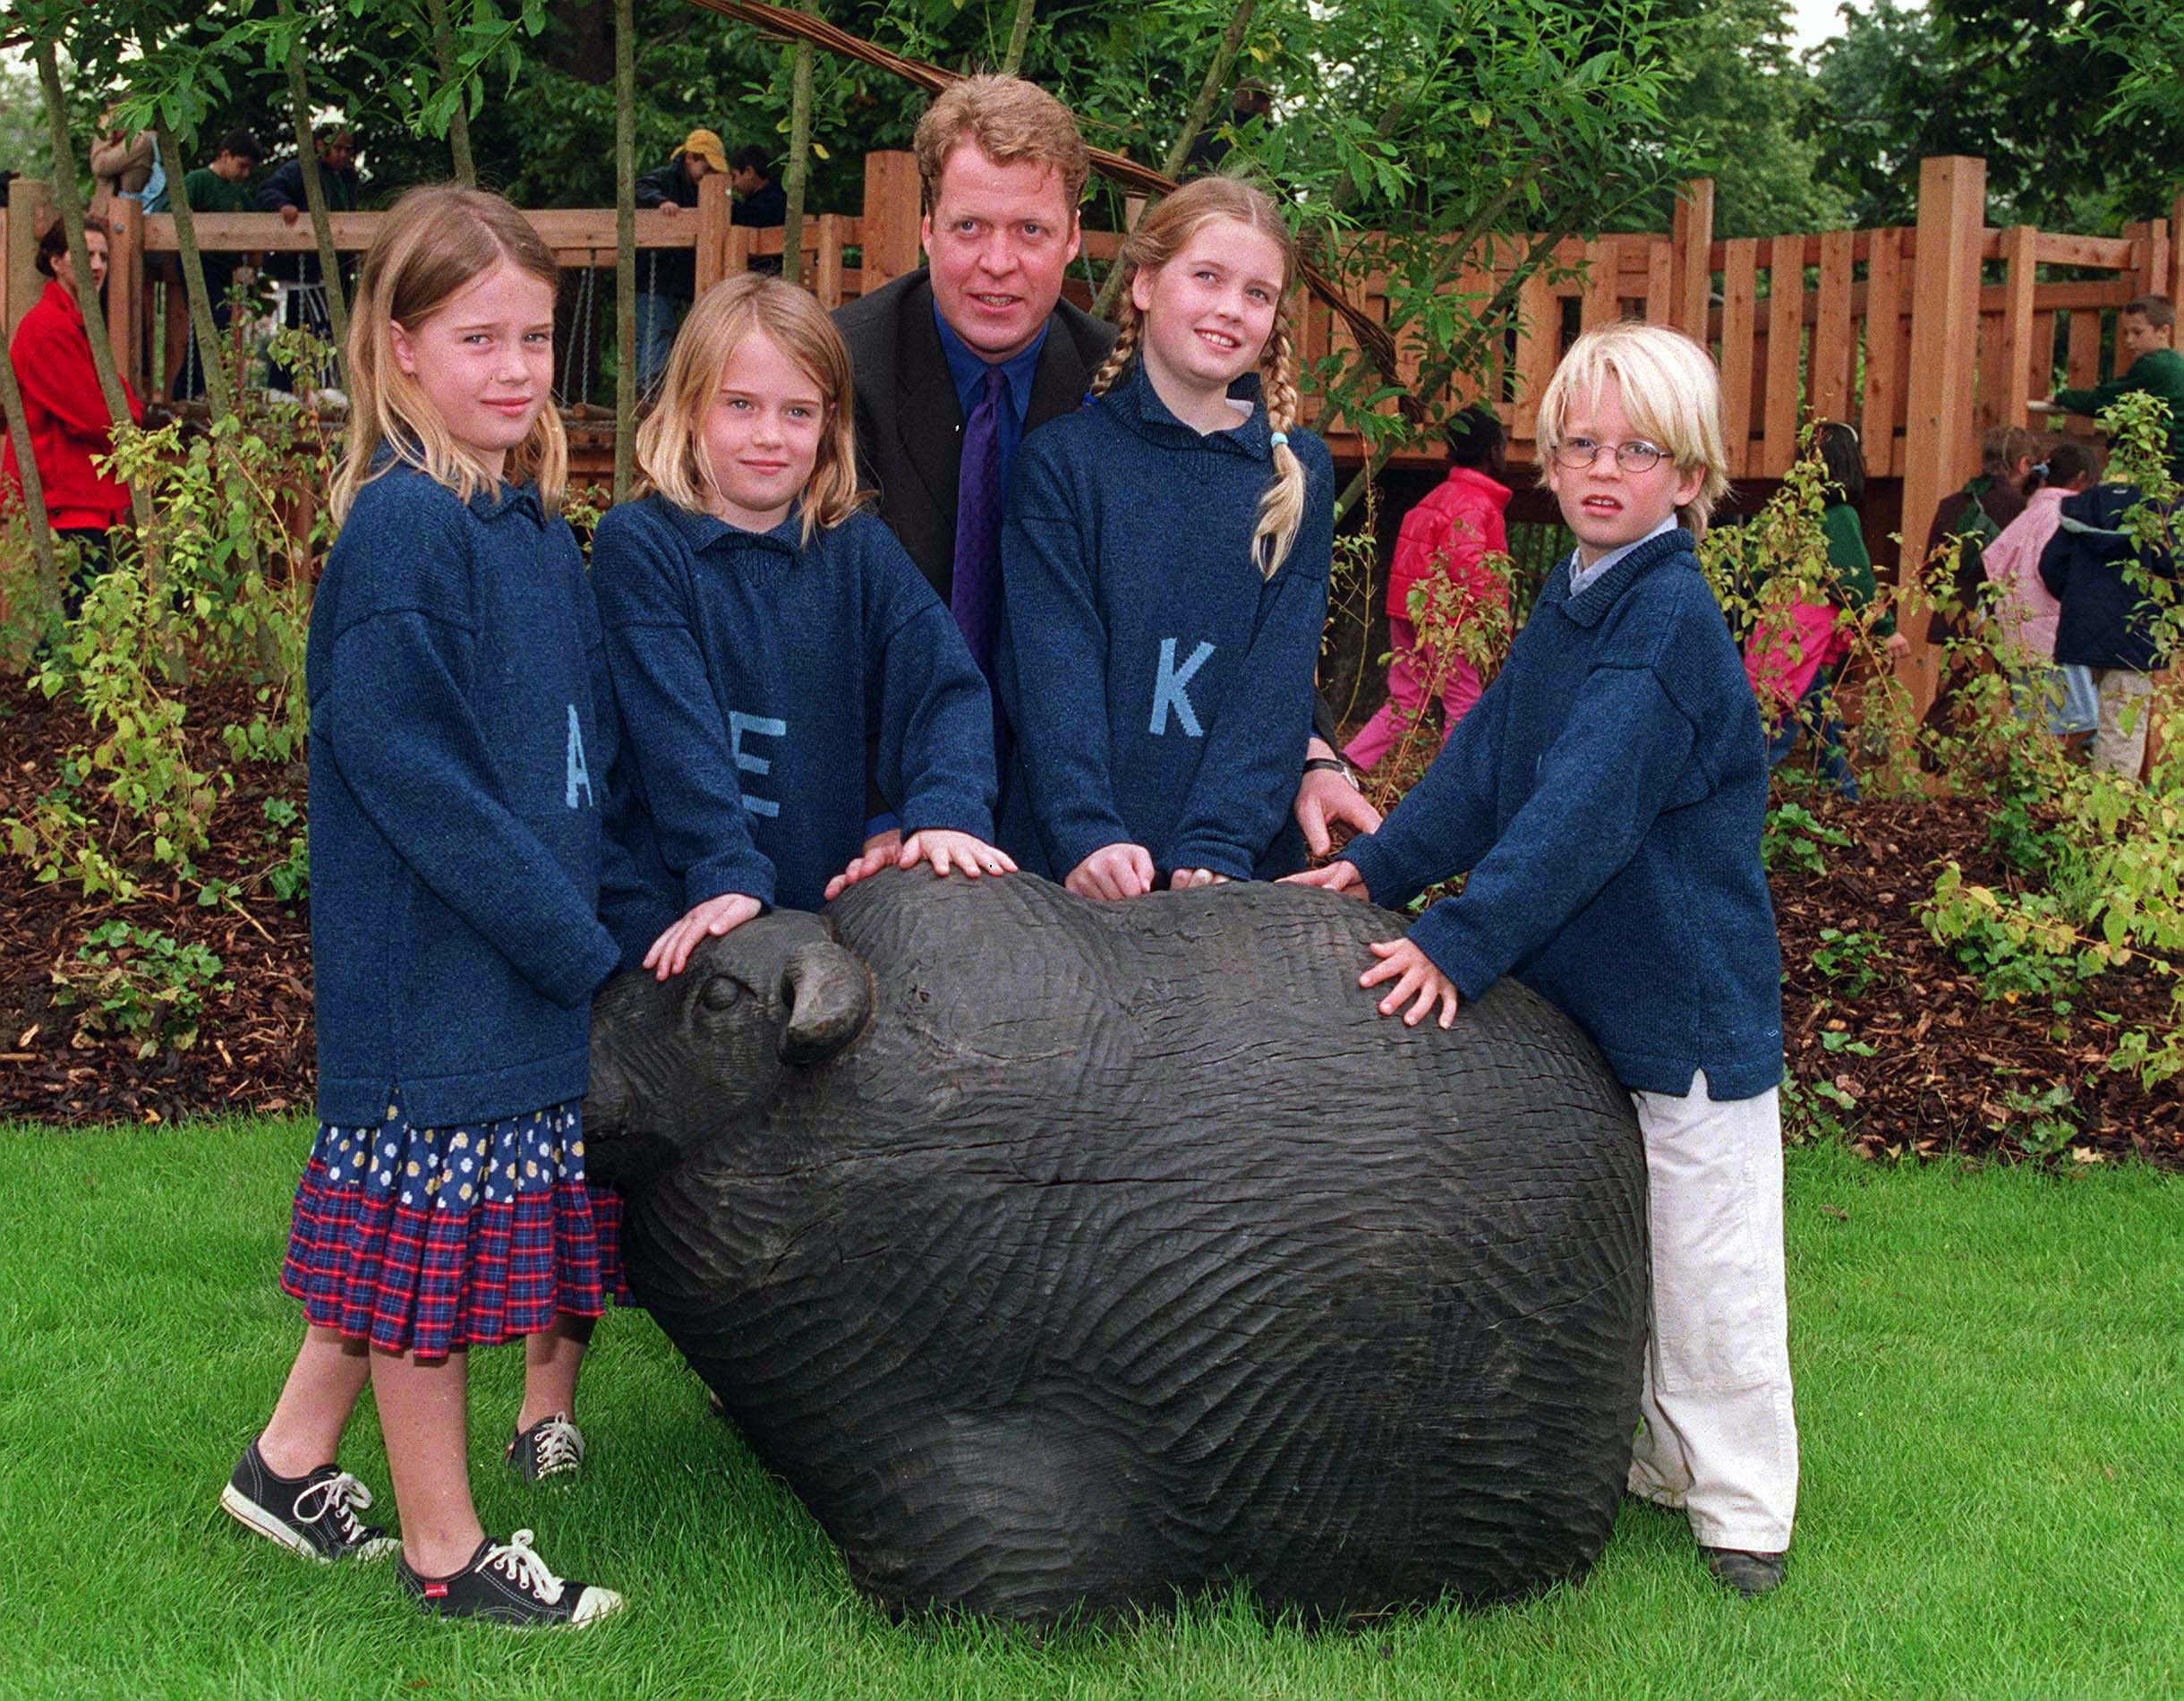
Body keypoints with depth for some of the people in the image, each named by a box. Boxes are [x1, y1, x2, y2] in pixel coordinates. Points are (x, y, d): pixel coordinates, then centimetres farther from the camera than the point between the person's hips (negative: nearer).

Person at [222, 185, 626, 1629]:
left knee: (405, 1222, 18)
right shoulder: (403, 526, -17)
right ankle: (445, 1551, 18)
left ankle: (292, 1461, 34)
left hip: (544, 949, 8)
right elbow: (410, 772, -20)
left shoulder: (537, 522, 9)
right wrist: (582, 953, -18)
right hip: (433, 955, -8)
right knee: (429, 1233, 4)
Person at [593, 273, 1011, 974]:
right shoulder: (636, 544, 0)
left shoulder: (861, 552, 11)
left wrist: (948, 811, -22)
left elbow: (942, 681, -3)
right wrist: (725, 873, -23)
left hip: (830, 901, 3)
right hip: (672, 916, -3)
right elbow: (674, 722, -12)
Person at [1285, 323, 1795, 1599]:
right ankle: (1664, 1461, 33)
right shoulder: (1567, 605, 8)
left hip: (1691, 1004, -8)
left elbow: (1586, 807, -27)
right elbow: (1487, 763, 10)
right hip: (1579, 992, 8)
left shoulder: (1673, 620, -19)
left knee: (1710, 1267, 2)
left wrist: (1463, 939, -32)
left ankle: (1740, 1507, 15)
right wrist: (1382, 865, -2)